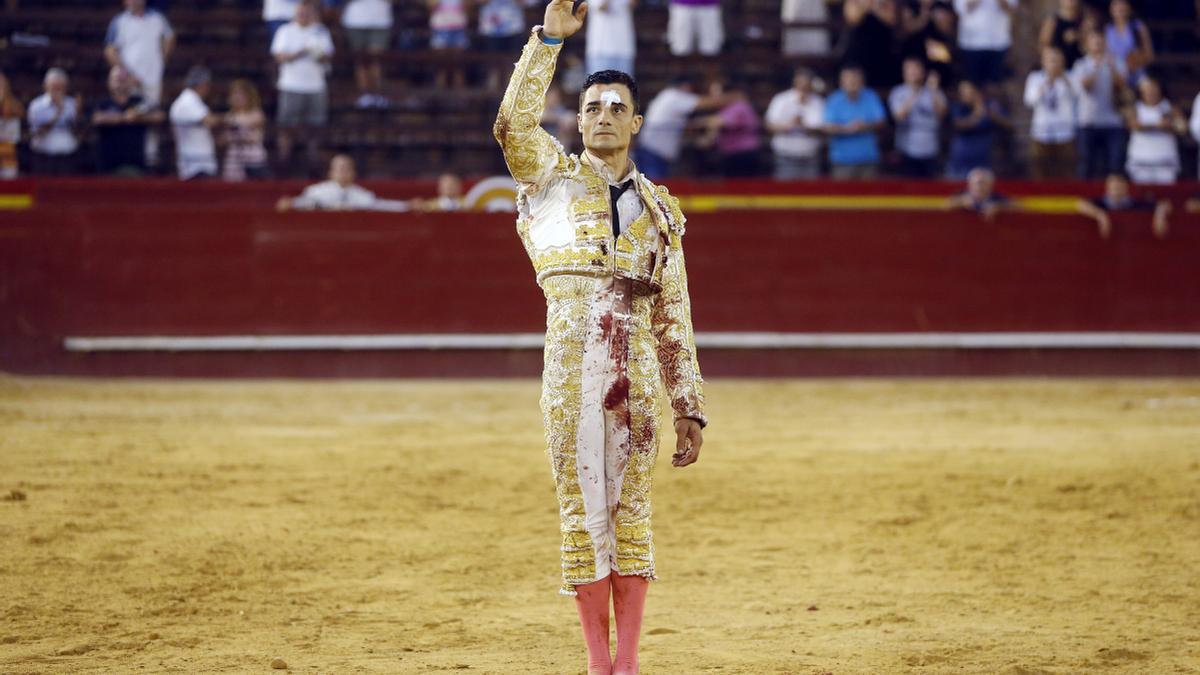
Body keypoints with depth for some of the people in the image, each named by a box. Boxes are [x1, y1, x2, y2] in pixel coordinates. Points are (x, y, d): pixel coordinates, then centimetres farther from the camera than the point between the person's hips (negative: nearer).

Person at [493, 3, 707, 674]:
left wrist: (691, 408, 11)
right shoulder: (552, 175, 13)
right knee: (584, 507, 0)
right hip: (571, 368, -2)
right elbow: (513, 123, -9)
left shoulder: (661, 209, 17)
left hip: (640, 372, 2)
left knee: (632, 511, 2)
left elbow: (676, 318, 16)